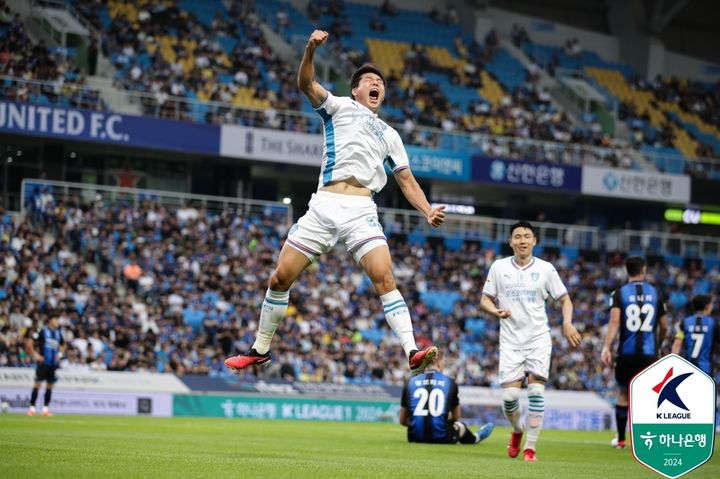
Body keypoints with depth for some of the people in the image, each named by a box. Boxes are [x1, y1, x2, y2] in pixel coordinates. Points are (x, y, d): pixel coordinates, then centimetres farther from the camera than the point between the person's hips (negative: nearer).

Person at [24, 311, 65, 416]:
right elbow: (29, 343, -7)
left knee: (50, 385, 5)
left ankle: (45, 408, 11)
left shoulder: (58, 333, 10)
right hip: (43, 362, -5)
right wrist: (35, 355, -10)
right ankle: (32, 408, -6)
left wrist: (60, 354, 10)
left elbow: (63, 345, 28)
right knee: (38, 383, -9)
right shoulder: (42, 331, -7)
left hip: (54, 363, 5)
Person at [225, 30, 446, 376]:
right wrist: (311, 49, -20)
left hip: (361, 211, 1)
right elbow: (306, 84, 0)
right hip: (324, 206, -1)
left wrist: (428, 211, 3)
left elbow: (406, 180, 22)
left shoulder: (389, 135, 24)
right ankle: (260, 350, 18)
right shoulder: (339, 107, 16)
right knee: (281, 278, 1)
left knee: (384, 277, -20)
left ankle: (412, 353, -28)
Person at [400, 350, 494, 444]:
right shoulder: (450, 382, 5)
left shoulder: (410, 382, 7)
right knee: (461, 425, 30)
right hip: (441, 438, -1)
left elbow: (402, 420, 9)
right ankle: (475, 438, 60)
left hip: (415, 437, 1)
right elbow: (457, 418, 17)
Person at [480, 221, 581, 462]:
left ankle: (530, 447, -3)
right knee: (509, 395, -7)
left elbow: (564, 299, 8)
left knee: (536, 392, -11)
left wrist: (567, 323, -11)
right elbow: (485, 299, 7)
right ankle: (517, 431, 24)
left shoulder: (545, 269, 2)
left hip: (538, 339, 0)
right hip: (510, 340, 0)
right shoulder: (499, 267, 2)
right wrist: (496, 311, -15)